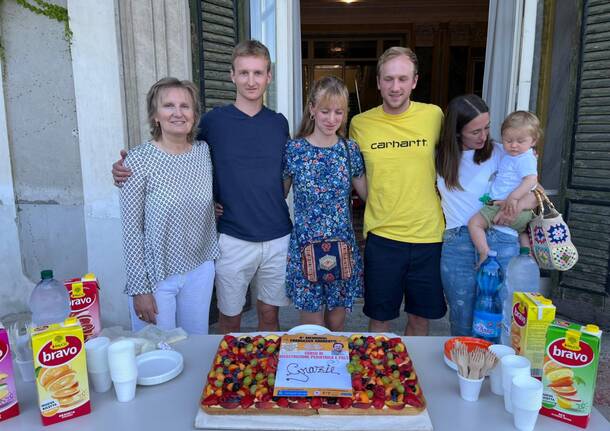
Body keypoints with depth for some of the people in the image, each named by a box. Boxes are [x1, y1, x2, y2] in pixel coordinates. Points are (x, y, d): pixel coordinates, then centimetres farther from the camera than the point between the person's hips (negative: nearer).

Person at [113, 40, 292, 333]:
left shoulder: (279, 123, 5)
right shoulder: (213, 121, -4)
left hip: (278, 238, 3)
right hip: (233, 240, -2)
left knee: (269, 314, 16)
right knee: (230, 319, 11)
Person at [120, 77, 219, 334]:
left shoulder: (204, 152, 0)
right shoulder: (139, 161, -14)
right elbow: (131, 229, -12)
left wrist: (213, 257, 10)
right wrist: (139, 288, -11)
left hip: (200, 270, 5)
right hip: (156, 276, -4)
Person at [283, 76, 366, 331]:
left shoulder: (350, 150, 1)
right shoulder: (294, 150, -6)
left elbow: (368, 193, 9)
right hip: (305, 247, -2)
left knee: (337, 324, 16)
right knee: (312, 327, 9)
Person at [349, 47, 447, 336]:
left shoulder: (434, 115, -2)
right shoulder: (360, 124, -3)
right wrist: (377, 204, 3)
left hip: (429, 235, 1)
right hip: (382, 236, -1)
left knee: (420, 317, 17)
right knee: (379, 318, 12)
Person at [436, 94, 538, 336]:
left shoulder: (501, 153, 4)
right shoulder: (440, 157, 9)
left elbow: (536, 194, 5)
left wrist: (518, 205, -16)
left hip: (500, 243, -1)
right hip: (456, 246, 1)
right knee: (462, 326, 8)